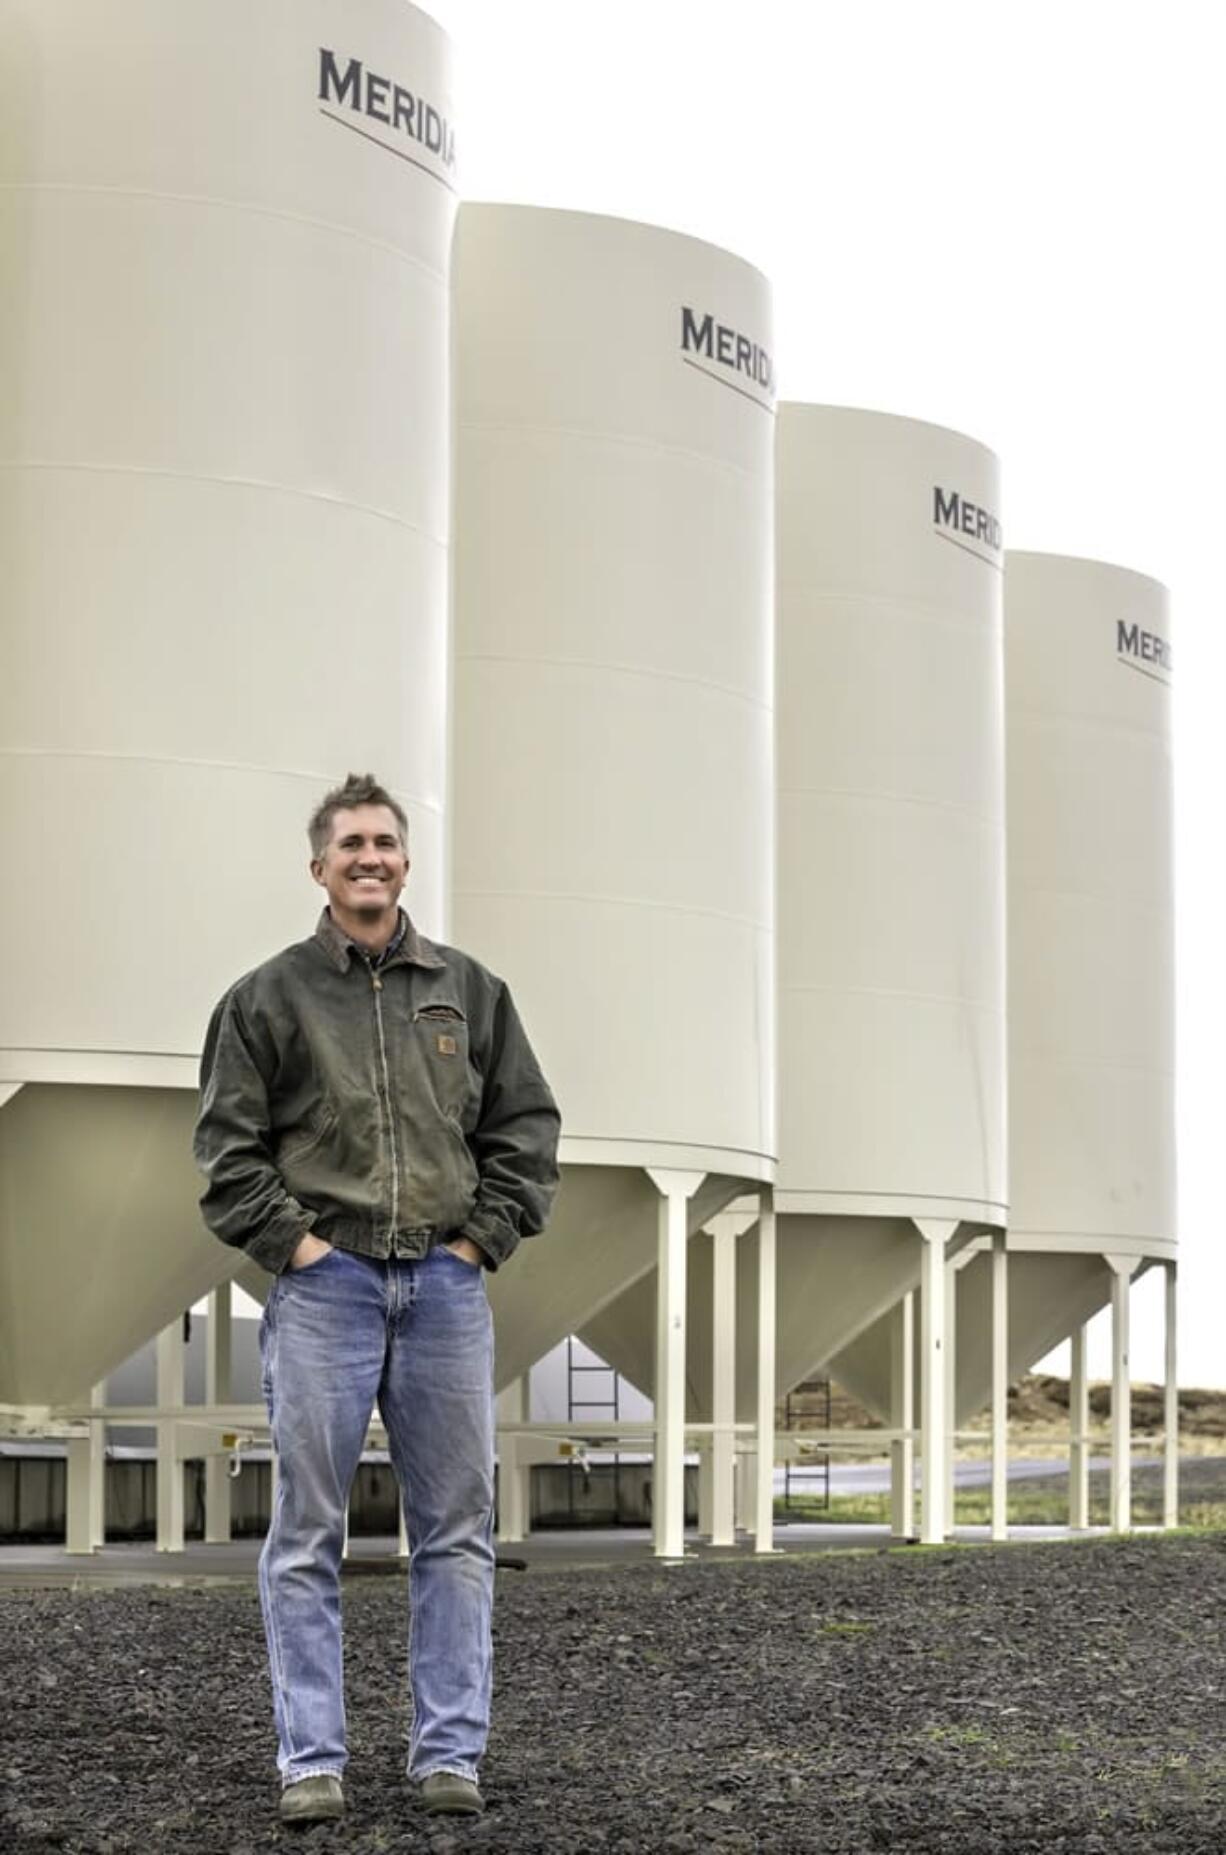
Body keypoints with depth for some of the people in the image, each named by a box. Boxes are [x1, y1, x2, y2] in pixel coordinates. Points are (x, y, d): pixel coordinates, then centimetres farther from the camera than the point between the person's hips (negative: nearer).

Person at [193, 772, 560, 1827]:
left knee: (457, 1530, 3)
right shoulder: (268, 999, 4)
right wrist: (292, 1243, -7)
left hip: (447, 1285, 2)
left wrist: (484, 1239, 2)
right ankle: (311, 1761, 3)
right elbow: (228, 1145, 2)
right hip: (323, 1287, -2)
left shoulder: (470, 991, 11)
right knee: (308, 1533, -1)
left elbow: (527, 1128, 12)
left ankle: (451, 1753, 10)